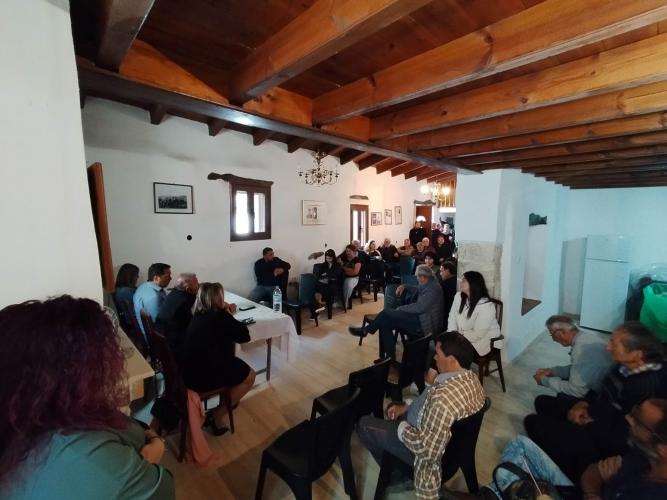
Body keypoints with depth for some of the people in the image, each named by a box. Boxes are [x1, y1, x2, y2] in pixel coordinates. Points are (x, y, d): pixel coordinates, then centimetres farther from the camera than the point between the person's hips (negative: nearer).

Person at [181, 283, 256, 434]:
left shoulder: (198, 315, 8)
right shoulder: (220, 316, -15)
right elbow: (244, 336, -7)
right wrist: (228, 315, 2)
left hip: (189, 372, 8)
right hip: (204, 376, -8)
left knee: (235, 364, 27)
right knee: (249, 376, 9)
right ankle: (217, 415, 8)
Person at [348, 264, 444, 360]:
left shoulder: (432, 288, -19)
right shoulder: (428, 284, 12)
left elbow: (419, 307, -26)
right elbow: (416, 290, 31)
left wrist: (400, 308, -12)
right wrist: (404, 287, 10)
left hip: (424, 324, -10)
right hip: (421, 319, 10)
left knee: (386, 313, -13)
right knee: (385, 323, -3)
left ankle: (365, 330, 10)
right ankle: (390, 358, 1)